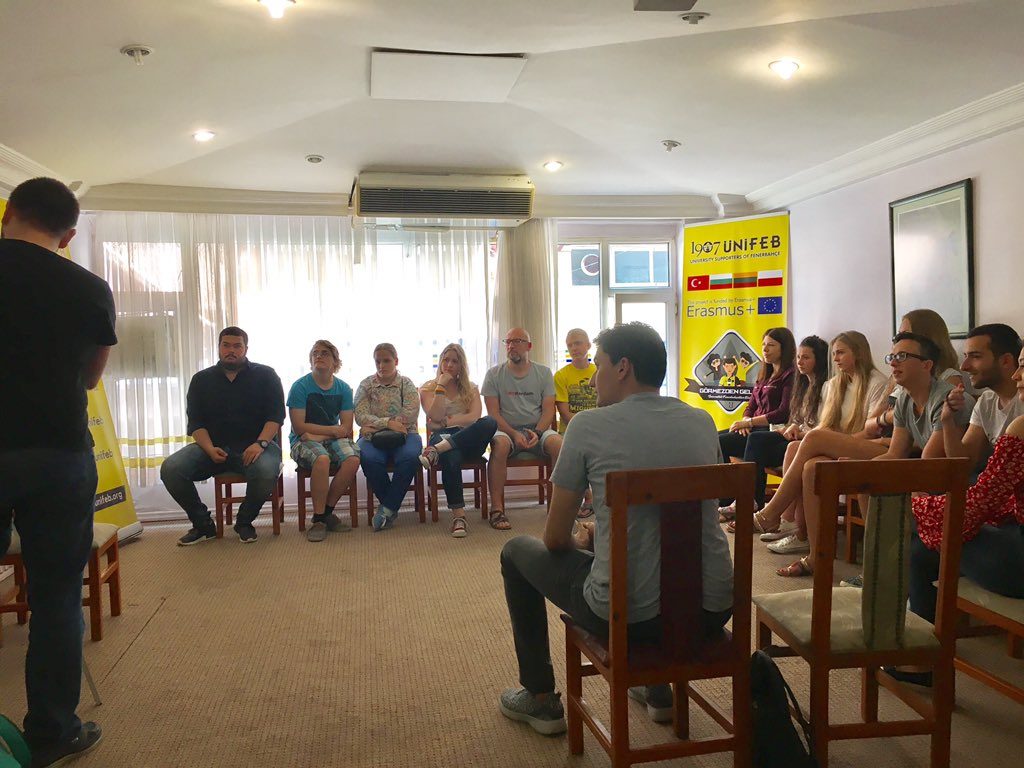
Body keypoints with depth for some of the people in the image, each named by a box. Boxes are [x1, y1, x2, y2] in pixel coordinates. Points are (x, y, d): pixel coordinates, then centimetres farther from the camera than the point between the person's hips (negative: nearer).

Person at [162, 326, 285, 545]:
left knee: (266, 470, -36)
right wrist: (210, 449, -15)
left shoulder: (265, 375, 7)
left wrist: (260, 443, -21)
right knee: (170, 469, -22)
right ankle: (203, 524, -1)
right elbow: (196, 423, 5)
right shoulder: (202, 380, 13)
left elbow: (276, 416, -2)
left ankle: (244, 522, -6)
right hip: (213, 446, 3)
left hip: (254, 445, -2)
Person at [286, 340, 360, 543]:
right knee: (322, 459, -36)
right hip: (303, 441, -3)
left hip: (333, 440, 3)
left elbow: (346, 429, 0)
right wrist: (333, 430, -7)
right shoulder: (300, 387, -5)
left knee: (352, 459, -28)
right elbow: (299, 427, -10)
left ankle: (327, 512, -9)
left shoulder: (343, 389, 5)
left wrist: (318, 435, -14)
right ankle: (318, 519, -20)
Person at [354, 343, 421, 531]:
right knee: (369, 459, -34)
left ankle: (387, 508, -22)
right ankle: (392, 507, -16)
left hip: (404, 435, 0)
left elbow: (411, 413, -6)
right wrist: (388, 423, -17)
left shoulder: (406, 384, 9)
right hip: (373, 437, 0)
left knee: (410, 457, -35)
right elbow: (360, 416, -2)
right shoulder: (366, 385, 12)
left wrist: (376, 425, -11)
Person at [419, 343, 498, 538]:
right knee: (451, 458, -41)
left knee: (490, 422, -34)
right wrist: (441, 386, 0)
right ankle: (458, 514, -43)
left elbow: (475, 416, 2)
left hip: (468, 439, 2)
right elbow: (436, 416, -1)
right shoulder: (428, 388, 18)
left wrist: (447, 422, -4)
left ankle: (436, 451, -39)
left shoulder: (471, 389, 22)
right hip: (442, 437, -2)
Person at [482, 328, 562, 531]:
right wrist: (514, 434, -17)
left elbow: (548, 409, 3)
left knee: (558, 443, -31)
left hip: (538, 429, 1)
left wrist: (537, 433, -16)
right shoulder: (494, 374, 6)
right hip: (506, 429, -1)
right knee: (500, 444, -36)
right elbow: (493, 413, -2)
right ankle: (496, 508, -32)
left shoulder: (544, 373, 9)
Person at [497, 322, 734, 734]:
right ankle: (660, 691, 44)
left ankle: (540, 699, 31)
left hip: (627, 615, -5)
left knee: (517, 552, 21)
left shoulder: (588, 426, -8)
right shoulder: (702, 422, 6)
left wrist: (583, 539, 23)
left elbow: (556, 539, 0)